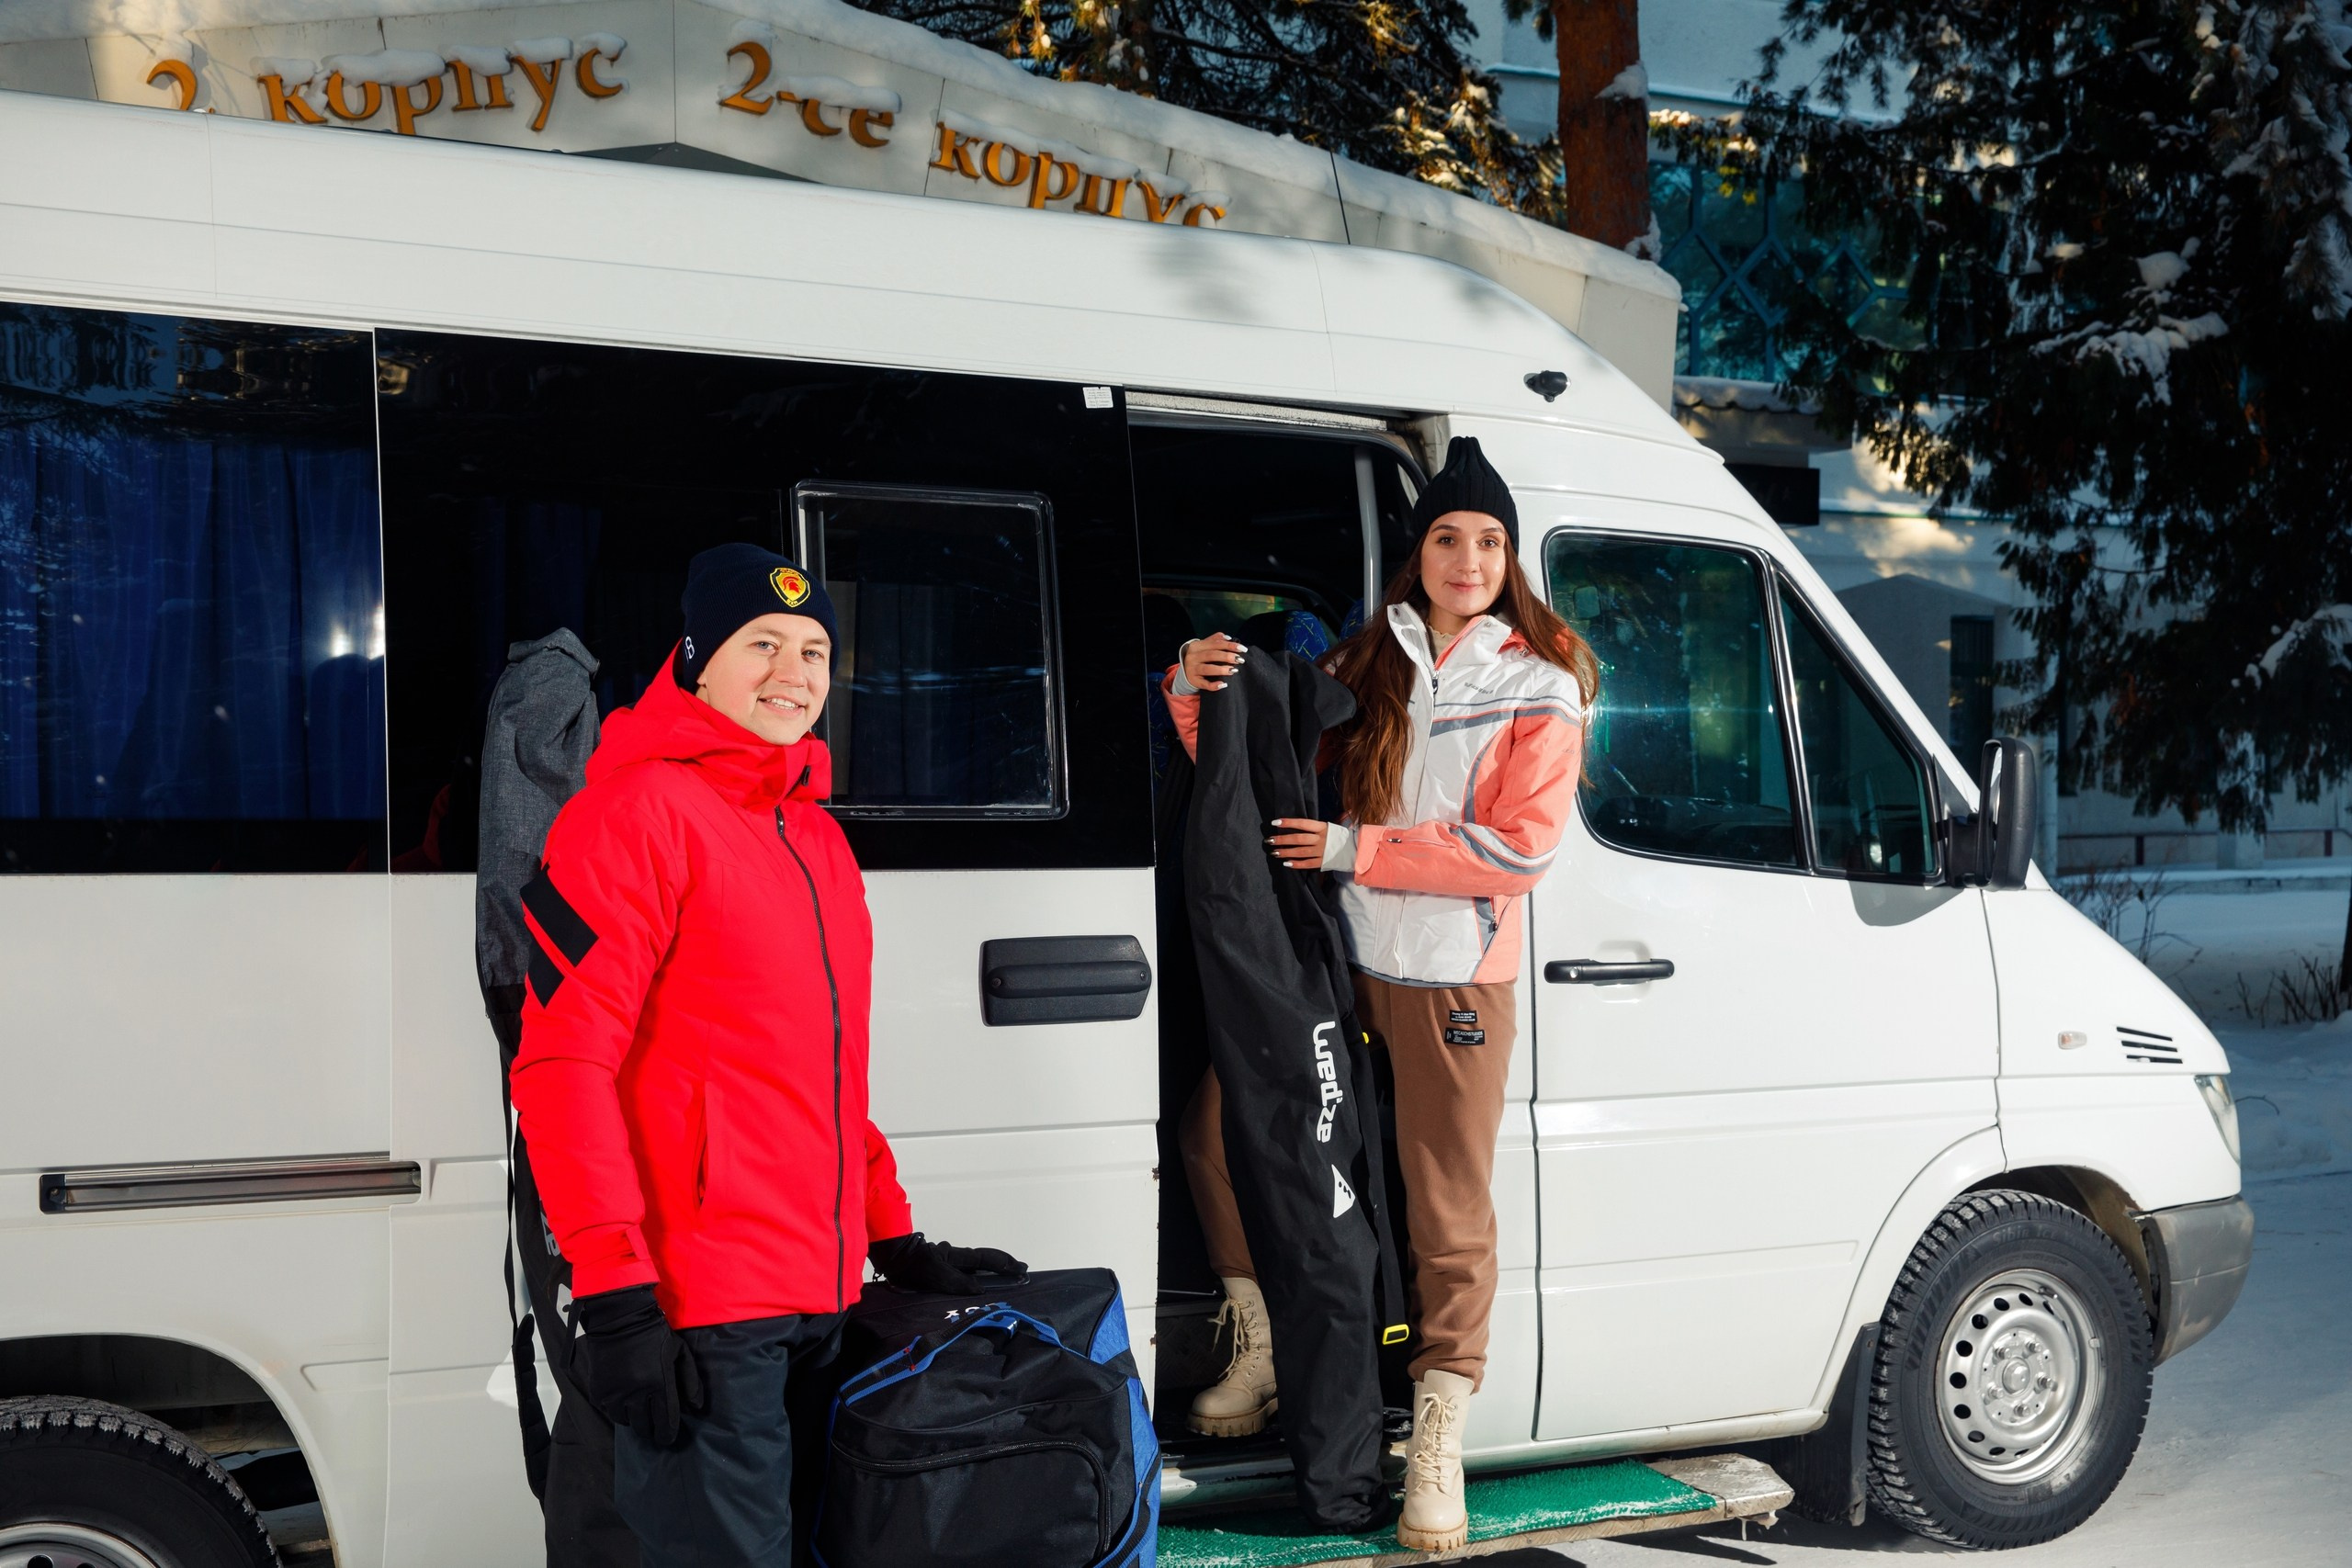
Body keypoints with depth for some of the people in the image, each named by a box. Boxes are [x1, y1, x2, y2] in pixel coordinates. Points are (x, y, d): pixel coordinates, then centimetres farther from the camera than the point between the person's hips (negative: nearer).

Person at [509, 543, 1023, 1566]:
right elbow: (563, 1064, -15)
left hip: (817, 1307, 8)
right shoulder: (638, 811, -8)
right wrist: (615, 1298, -19)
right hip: (698, 1315, -8)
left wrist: (894, 1241, 21)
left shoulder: (818, 839, 18)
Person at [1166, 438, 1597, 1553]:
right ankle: (1263, 1350, 18)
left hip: (1452, 981, -4)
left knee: (1449, 1212, -2)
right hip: (1335, 958, 4)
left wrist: (1357, 849, -14)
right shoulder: (1368, 664, 12)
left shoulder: (1541, 688, 1)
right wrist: (1197, 698, -1)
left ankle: (1437, 1443, 8)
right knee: (1217, 1121, 1)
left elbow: (1521, 845, -11)